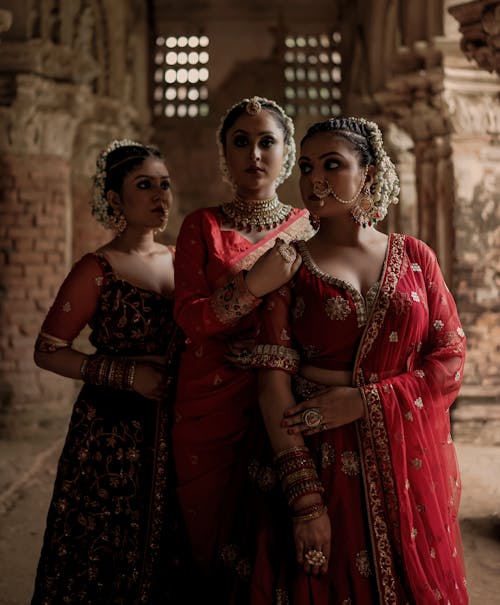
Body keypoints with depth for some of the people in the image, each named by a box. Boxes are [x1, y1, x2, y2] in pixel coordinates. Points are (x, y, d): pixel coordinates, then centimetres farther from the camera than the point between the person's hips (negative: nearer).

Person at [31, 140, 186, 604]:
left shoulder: (177, 260, 7)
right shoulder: (97, 270, -10)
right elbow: (47, 351, -9)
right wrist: (127, 374, -16)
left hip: (171, 430, 5)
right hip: (113, 431, -5)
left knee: (160, 552, 12)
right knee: (106, 554, 5)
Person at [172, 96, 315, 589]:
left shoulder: (309, 228, 7)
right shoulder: (202, 226, 5)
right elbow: (189, 318, -7)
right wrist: (255, 285, -21)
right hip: (213, 404, 0)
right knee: (215, 540, 7)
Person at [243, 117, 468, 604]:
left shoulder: (414, 257, 6)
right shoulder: (290, 266, 0)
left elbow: (450, 360, 1)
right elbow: (274, 383, -9)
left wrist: (364, 401, -13)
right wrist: (305, 500, -17)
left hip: (411, 463, 2)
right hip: (324, 462, -2)